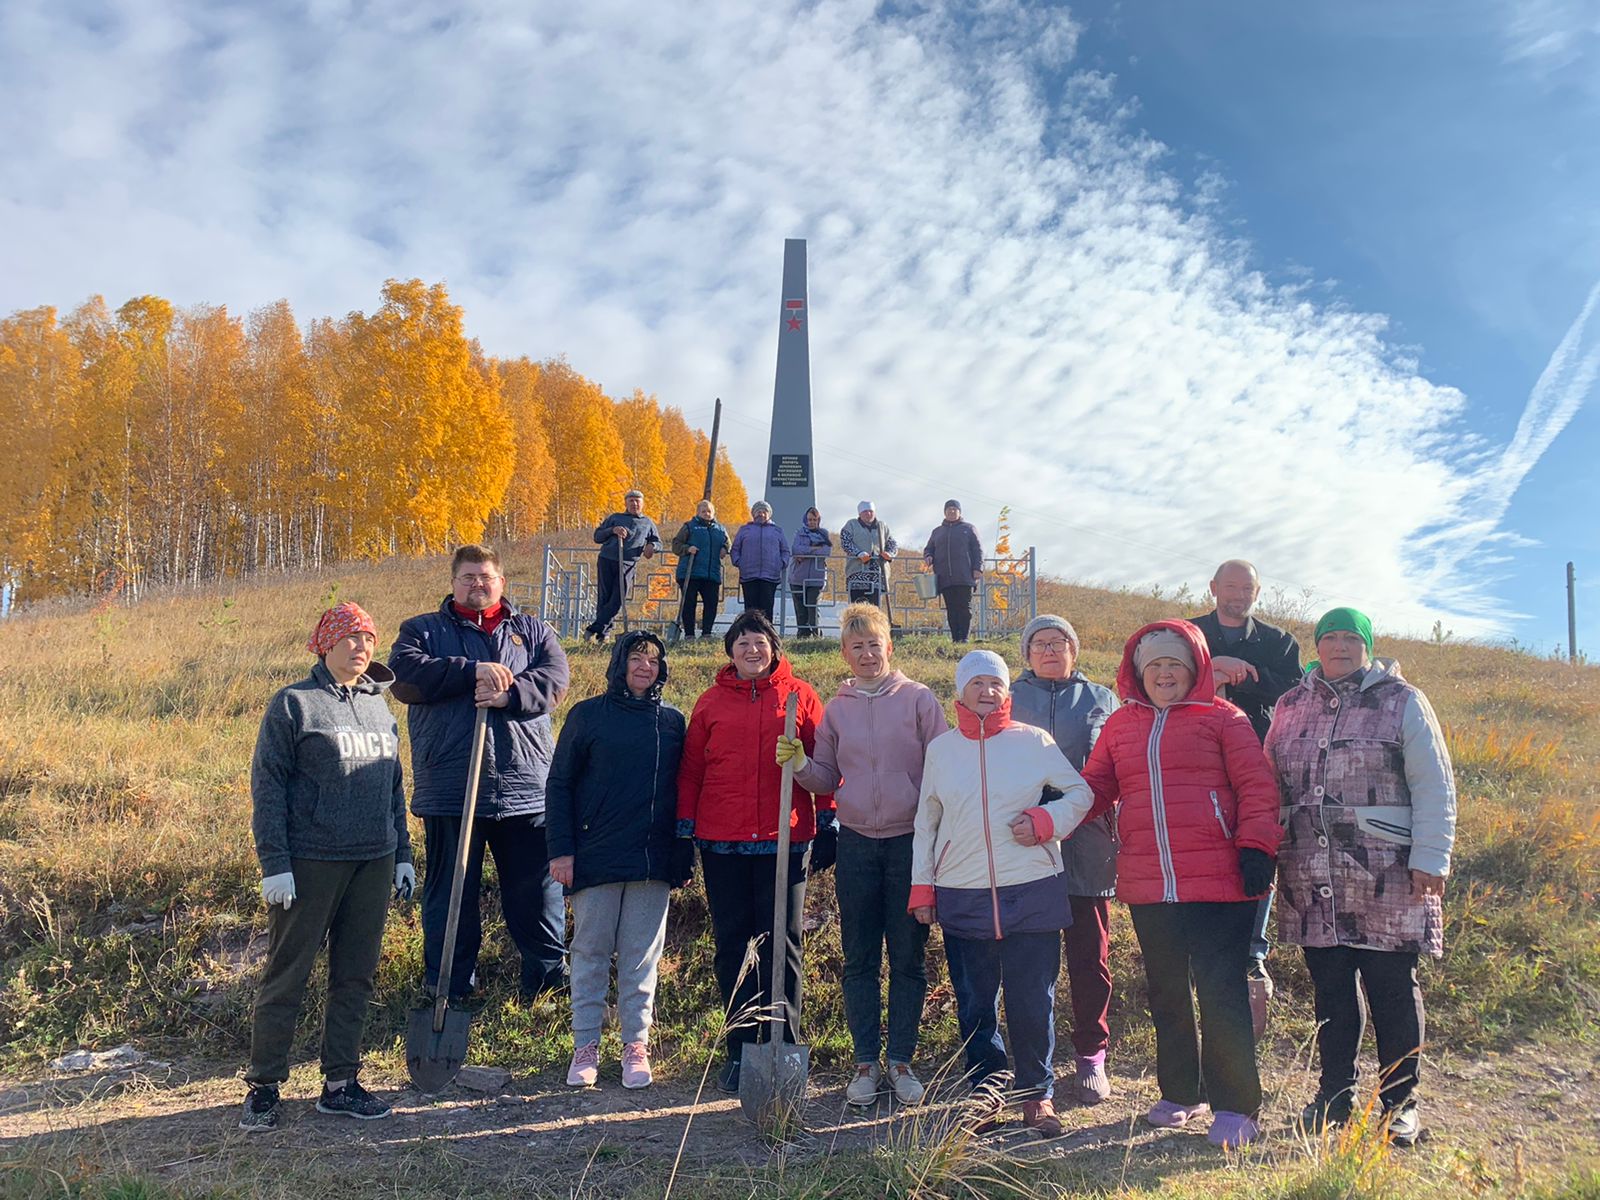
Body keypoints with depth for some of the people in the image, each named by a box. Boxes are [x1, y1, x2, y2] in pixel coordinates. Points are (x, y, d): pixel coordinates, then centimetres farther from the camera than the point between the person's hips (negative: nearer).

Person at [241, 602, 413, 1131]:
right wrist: (274, 864, -13)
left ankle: (340, 1083, 21)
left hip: (373, 863, 6)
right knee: (286, 975, 2)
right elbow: (267, 786, -7)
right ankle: (263, 1086, 15)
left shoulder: (380, 707, 14)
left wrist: (403, 855, 15)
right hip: (310, 863, -6)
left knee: (356, 975, 10)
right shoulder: (293, 704, -3)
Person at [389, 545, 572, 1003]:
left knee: (538, 890, 8)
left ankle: (549, 978, 21)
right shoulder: (423, 630, 11)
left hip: (527, 787, 1)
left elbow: (555, 678, -2)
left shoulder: (533, 631, 15)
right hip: (449, 788, -1)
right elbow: (404, 674, -8)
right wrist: (473, 672, -15)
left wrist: (509, 694, -20)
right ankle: (448, 991, 21)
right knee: (450, 894, 8)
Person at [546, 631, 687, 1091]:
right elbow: (559, 784, 0)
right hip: (595, 858, -2)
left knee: (642, 956, 8)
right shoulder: (588, 715, 1)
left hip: (653, 861, 2)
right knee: (590, 952, 7)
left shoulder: (672, 721, 9)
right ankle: (585, 1045, 19)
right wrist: (560, 849, -7)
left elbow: (681, 788, 12)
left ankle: (636, 1044, 20)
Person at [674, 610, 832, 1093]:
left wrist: (827, 825, 0)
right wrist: (684, 834, 5)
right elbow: (690, 771, 10)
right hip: (722, 843, 2)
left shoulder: (799, 695, 4)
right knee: (732, 945, 8)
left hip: (785, 841, -2)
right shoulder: (711, 701, 9)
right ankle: (740, 1049, 18)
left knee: (782, 943, 3)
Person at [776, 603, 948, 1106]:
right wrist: (798, 764, -8)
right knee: (859, 960, 7)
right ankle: (866, 1062, 18)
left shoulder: (920, 700, 0)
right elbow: (827, 779, 12)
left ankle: (901, 1060, 18)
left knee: (908, 958, 5)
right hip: (856, 844, 2)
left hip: (910, 842, -2)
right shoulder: (836, 708, 9)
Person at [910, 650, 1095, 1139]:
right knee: (974, 1003, 8)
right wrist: (921, 887, 9)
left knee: (1032, 1002, 3)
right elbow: (926, 821, 13)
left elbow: (1082, 792, 7)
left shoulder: (1034, 742, 2)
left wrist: (1045, 820, -11)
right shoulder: (941, 749, 8)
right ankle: (985, 1090, 24)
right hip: (962, 898, 2)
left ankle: (1038, 1094, 20)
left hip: (1031, 895, -2)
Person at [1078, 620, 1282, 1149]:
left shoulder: (1221, 718, 1)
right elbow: (1094, 786, 13)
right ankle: (1180, 1093, 32)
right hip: (1147, 886, 5)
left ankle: (1235, 1107, 12)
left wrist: (1255, 846, -12)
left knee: (1221, 992, -2)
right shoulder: (1120, 725, 12)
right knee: (1166, 992, 16)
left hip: (1216, 883, -4)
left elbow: (1257, 785, -2)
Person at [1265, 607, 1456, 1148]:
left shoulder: (1402, 702, 2)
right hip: (1313, 880, 3)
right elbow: (1270, 784, 16)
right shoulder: (1291, 706, 12)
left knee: (1393, 989, 5)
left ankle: (1399, 1103, 19)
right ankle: (1334, 1096, 23)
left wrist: (1430, 859, -9)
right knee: (1330, 989, 11)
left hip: (1385, 877, -3)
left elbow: (1434, 785, -1)